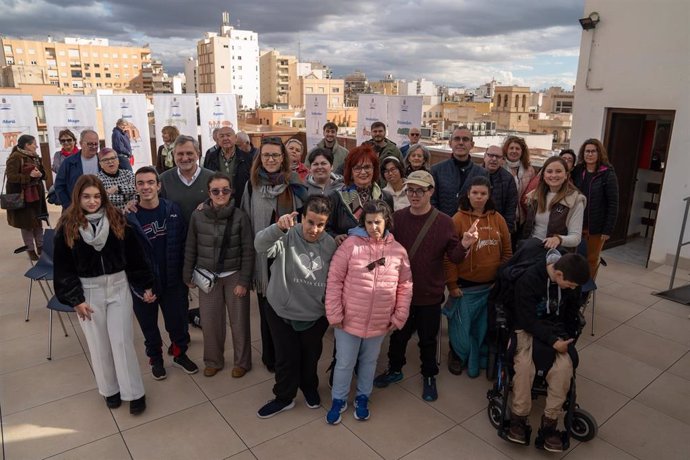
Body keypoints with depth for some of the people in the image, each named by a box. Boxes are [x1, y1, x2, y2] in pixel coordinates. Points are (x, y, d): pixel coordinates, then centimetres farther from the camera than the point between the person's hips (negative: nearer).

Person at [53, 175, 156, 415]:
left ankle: (134, 392, 13)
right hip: (88, 291, 0)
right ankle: (110, 389, 30)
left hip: (118, 286, 0)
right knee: (99, 344, 11)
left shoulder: (116, 220, -3)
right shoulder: (67, 227, -6)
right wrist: (75, 299, -8)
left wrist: (145, 286, -1)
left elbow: (135, 256, 0)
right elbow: (63, 267, -4)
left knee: (122, 341, 1)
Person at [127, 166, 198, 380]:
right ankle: (156, 358, 40)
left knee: (178, 320, 14)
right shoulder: (128, 216, -13)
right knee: (148, 323, 16)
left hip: (172, 280, 2)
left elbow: (183, 243, 0)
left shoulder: (172, 210, -5)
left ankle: (180, 354, 39)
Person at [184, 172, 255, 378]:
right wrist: (188, 276, 6)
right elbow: (190, 249, 4)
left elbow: (248, 251, -8)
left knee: (239, 322, 8)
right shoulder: (198, 216, -4)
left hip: (234, 276, -2)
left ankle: (242, 362, 28)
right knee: (209, 322, 10)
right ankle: (213, 361, 33)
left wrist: (244, 281, -10)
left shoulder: (240, 216, -10)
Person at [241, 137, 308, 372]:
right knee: (267, 308, 9)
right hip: (263, 255, 0)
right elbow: (246, 219, 4)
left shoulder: (294, 184, -1)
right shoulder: (253, 184, 0)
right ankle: (270, 356, 28)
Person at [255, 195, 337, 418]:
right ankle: (284, 397, 41)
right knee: (286, 358, 15)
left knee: (311, 357, 23)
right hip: (282, 312, -2)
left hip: (316, 315, 2)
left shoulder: (330, 244, -10)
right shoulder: (286, 237, -19)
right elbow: (261, 244, -39)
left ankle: (309, 388, 52)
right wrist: (278, 228, -58)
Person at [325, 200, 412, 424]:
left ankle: (362, 397, 45)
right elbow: (334, 280, -11)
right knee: (344, 363, 14)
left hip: (379, 322, 2)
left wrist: (399, 317, 0)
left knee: (369, 361, 22)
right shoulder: (351, 244, -14)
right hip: (349, 319, -2)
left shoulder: (398, 250, -5)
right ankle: (339, 400, 38)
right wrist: (335, 314, -11)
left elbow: (405, 286, 3)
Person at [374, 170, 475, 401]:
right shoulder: (397, 217, -6)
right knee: (399, 334, 20)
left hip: (430, 294, -1)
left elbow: (453, 256, -9)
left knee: (428, 339, 16)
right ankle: (394, 369, 44)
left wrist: (464, 245, -28)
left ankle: (429, 377, 39)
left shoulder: (444, 222, -10)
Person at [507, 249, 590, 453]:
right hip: (528, 327, -4)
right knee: (524, 363, -31)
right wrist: (552, 340, -25)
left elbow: (572, 313, 10)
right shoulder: (529, 278, -23)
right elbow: (527, 319, -21)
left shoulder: (571, 284, -6)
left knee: (564, 365, -24)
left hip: (556, 328, 4)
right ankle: (518, 417, -14)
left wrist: (566, 339, -3)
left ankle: (550, 421, -14)